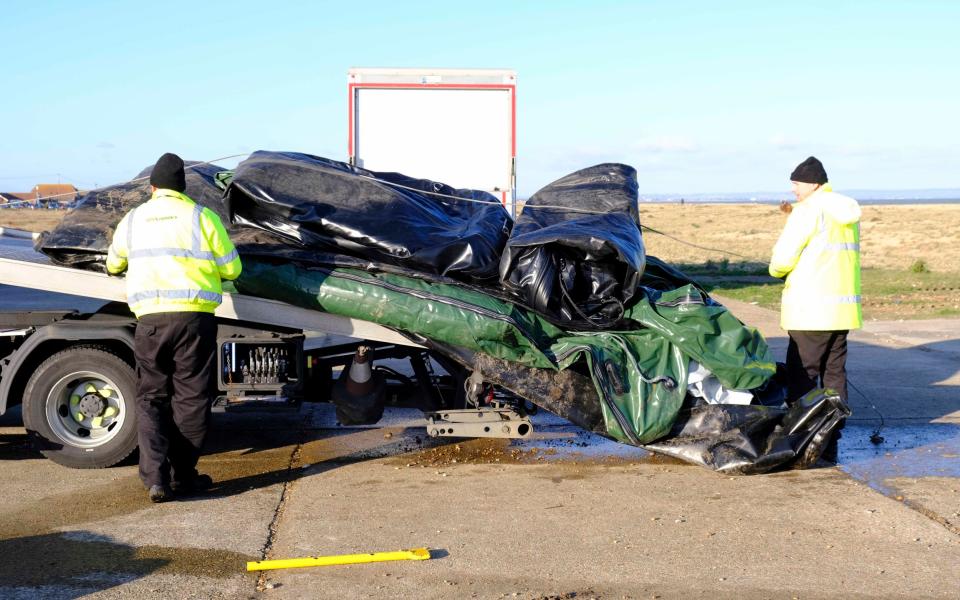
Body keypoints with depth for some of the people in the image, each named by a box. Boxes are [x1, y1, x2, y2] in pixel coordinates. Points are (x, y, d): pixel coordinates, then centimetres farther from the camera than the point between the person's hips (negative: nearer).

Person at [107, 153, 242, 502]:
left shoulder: (133, 219, 11)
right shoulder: (202, 217, 2)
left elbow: (113, 266, 26)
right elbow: (231, 268, 4)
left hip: (150, 319, 2)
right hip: (195, 316, -2)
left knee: (150, 398, 12)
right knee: (190, 398, 10)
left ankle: (155, 477, -3)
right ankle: (182, 476, 16)